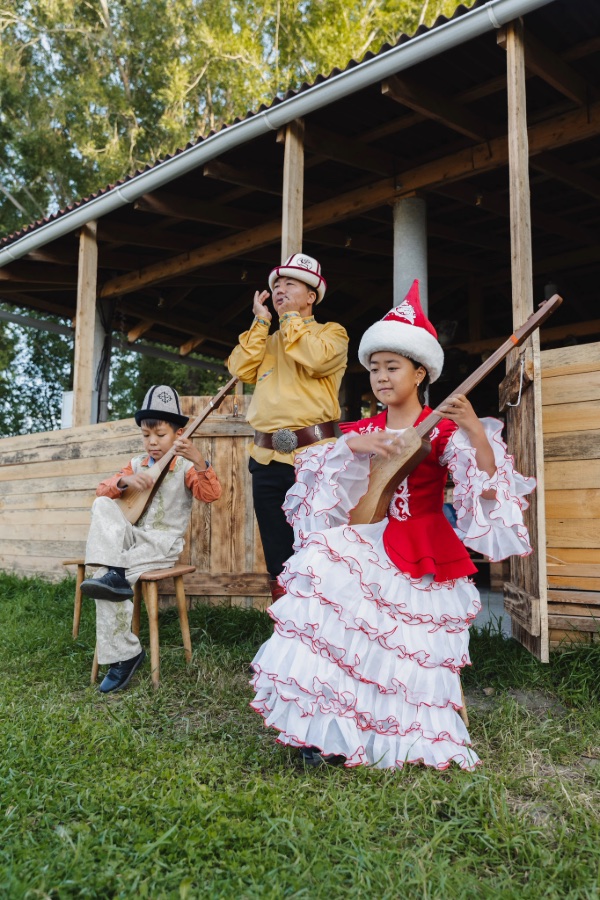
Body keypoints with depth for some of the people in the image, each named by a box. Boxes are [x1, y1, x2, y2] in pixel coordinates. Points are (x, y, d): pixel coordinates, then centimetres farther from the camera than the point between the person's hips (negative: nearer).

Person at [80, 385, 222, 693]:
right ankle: (113, 573, -30)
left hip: (164, 544, -6)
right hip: (132, 539, 6)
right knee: (102, 505, -25)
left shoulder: (185, 467, -4)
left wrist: (199, 460, -42)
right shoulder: (136, 464, 13)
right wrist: (124, 481, -19)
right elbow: (101, 490, 3)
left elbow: (211, 495, -23)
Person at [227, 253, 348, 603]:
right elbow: (241, 369, 6)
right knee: (278, 556, 11)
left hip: (314, 455, -5)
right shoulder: (267, 341, 24)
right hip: (267, 458, 6)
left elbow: (317, 359, -15)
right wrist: (261, 321, 8)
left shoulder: (332, 332, 8)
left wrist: (292, 317, -2)